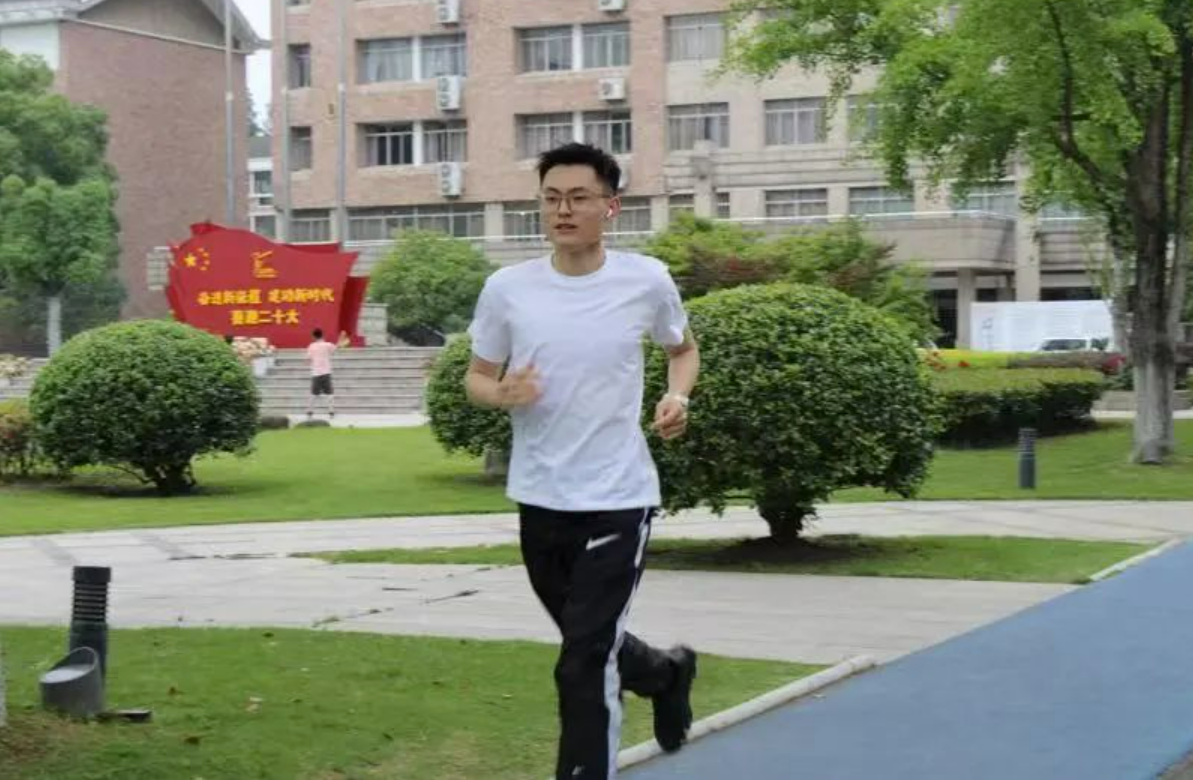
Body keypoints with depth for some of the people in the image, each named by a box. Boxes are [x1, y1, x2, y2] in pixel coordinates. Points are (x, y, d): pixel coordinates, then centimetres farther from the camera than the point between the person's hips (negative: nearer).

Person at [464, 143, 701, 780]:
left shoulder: (646, 280, -6)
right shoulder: (506, 288, -4)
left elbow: (684, 349, 13)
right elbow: (476, 377, 7)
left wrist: (677, 396, -7)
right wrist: (501, 394, -15)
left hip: (618, 498, -3)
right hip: (540, 499, 4)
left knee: (584, 667, -10)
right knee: (591, 646, 21)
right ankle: (667, 673, 52)